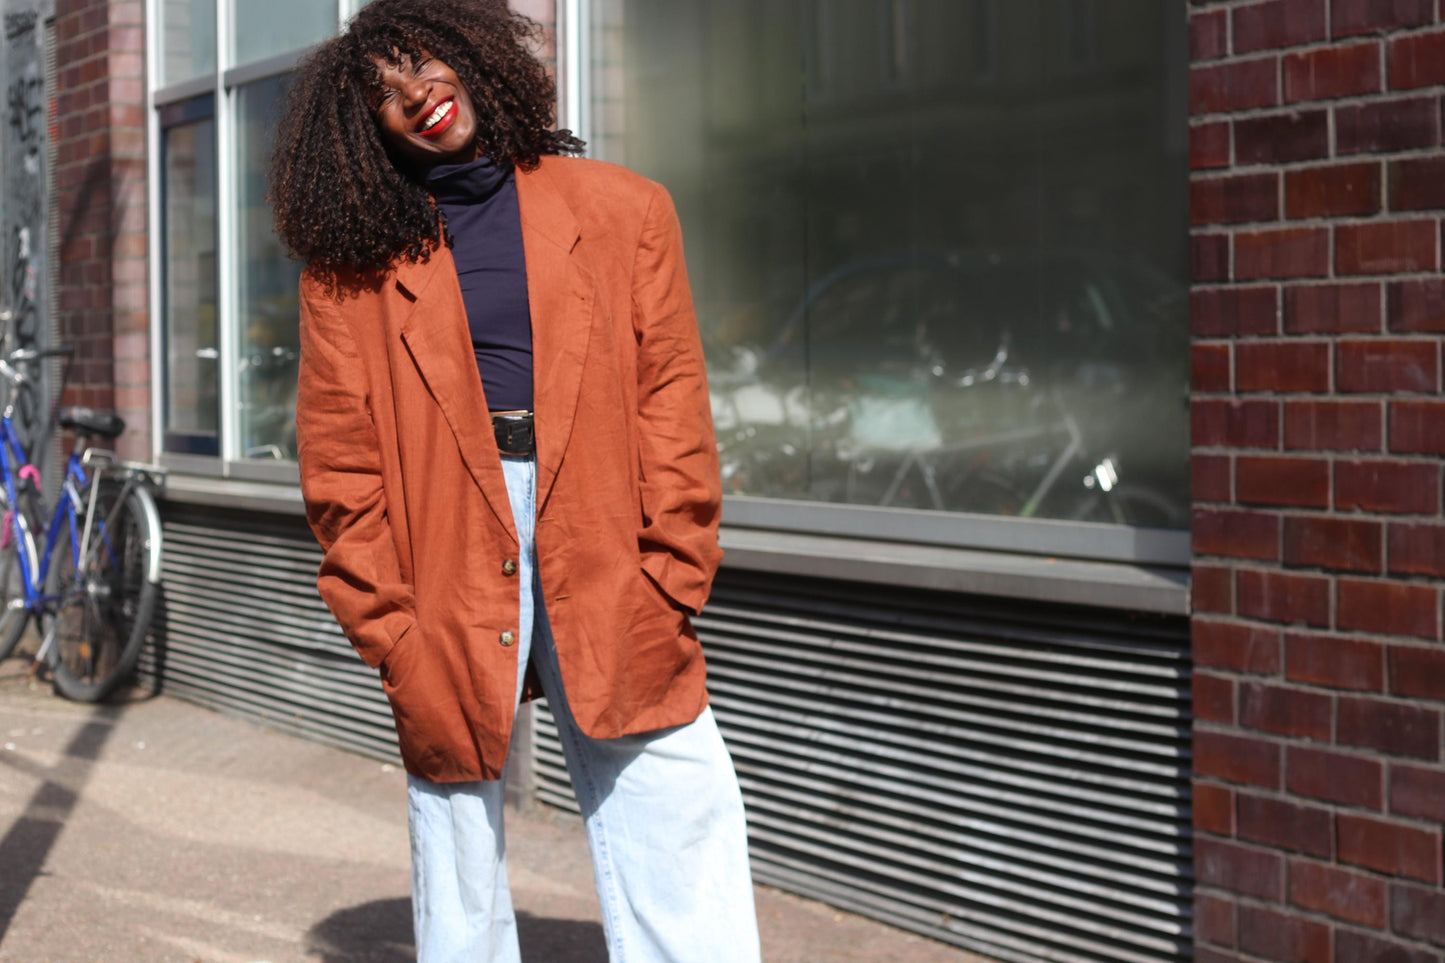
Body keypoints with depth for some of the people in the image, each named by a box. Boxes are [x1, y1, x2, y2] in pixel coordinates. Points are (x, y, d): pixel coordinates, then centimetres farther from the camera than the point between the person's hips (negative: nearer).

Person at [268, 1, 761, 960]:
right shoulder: (352, 264, 7)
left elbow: (675, 413, 6)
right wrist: (387, 627, -4)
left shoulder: (624, 212, 8)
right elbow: (339, 465, 5)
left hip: (610, 582, 0)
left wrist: (669, 586, -3)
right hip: (448, 578, 0)